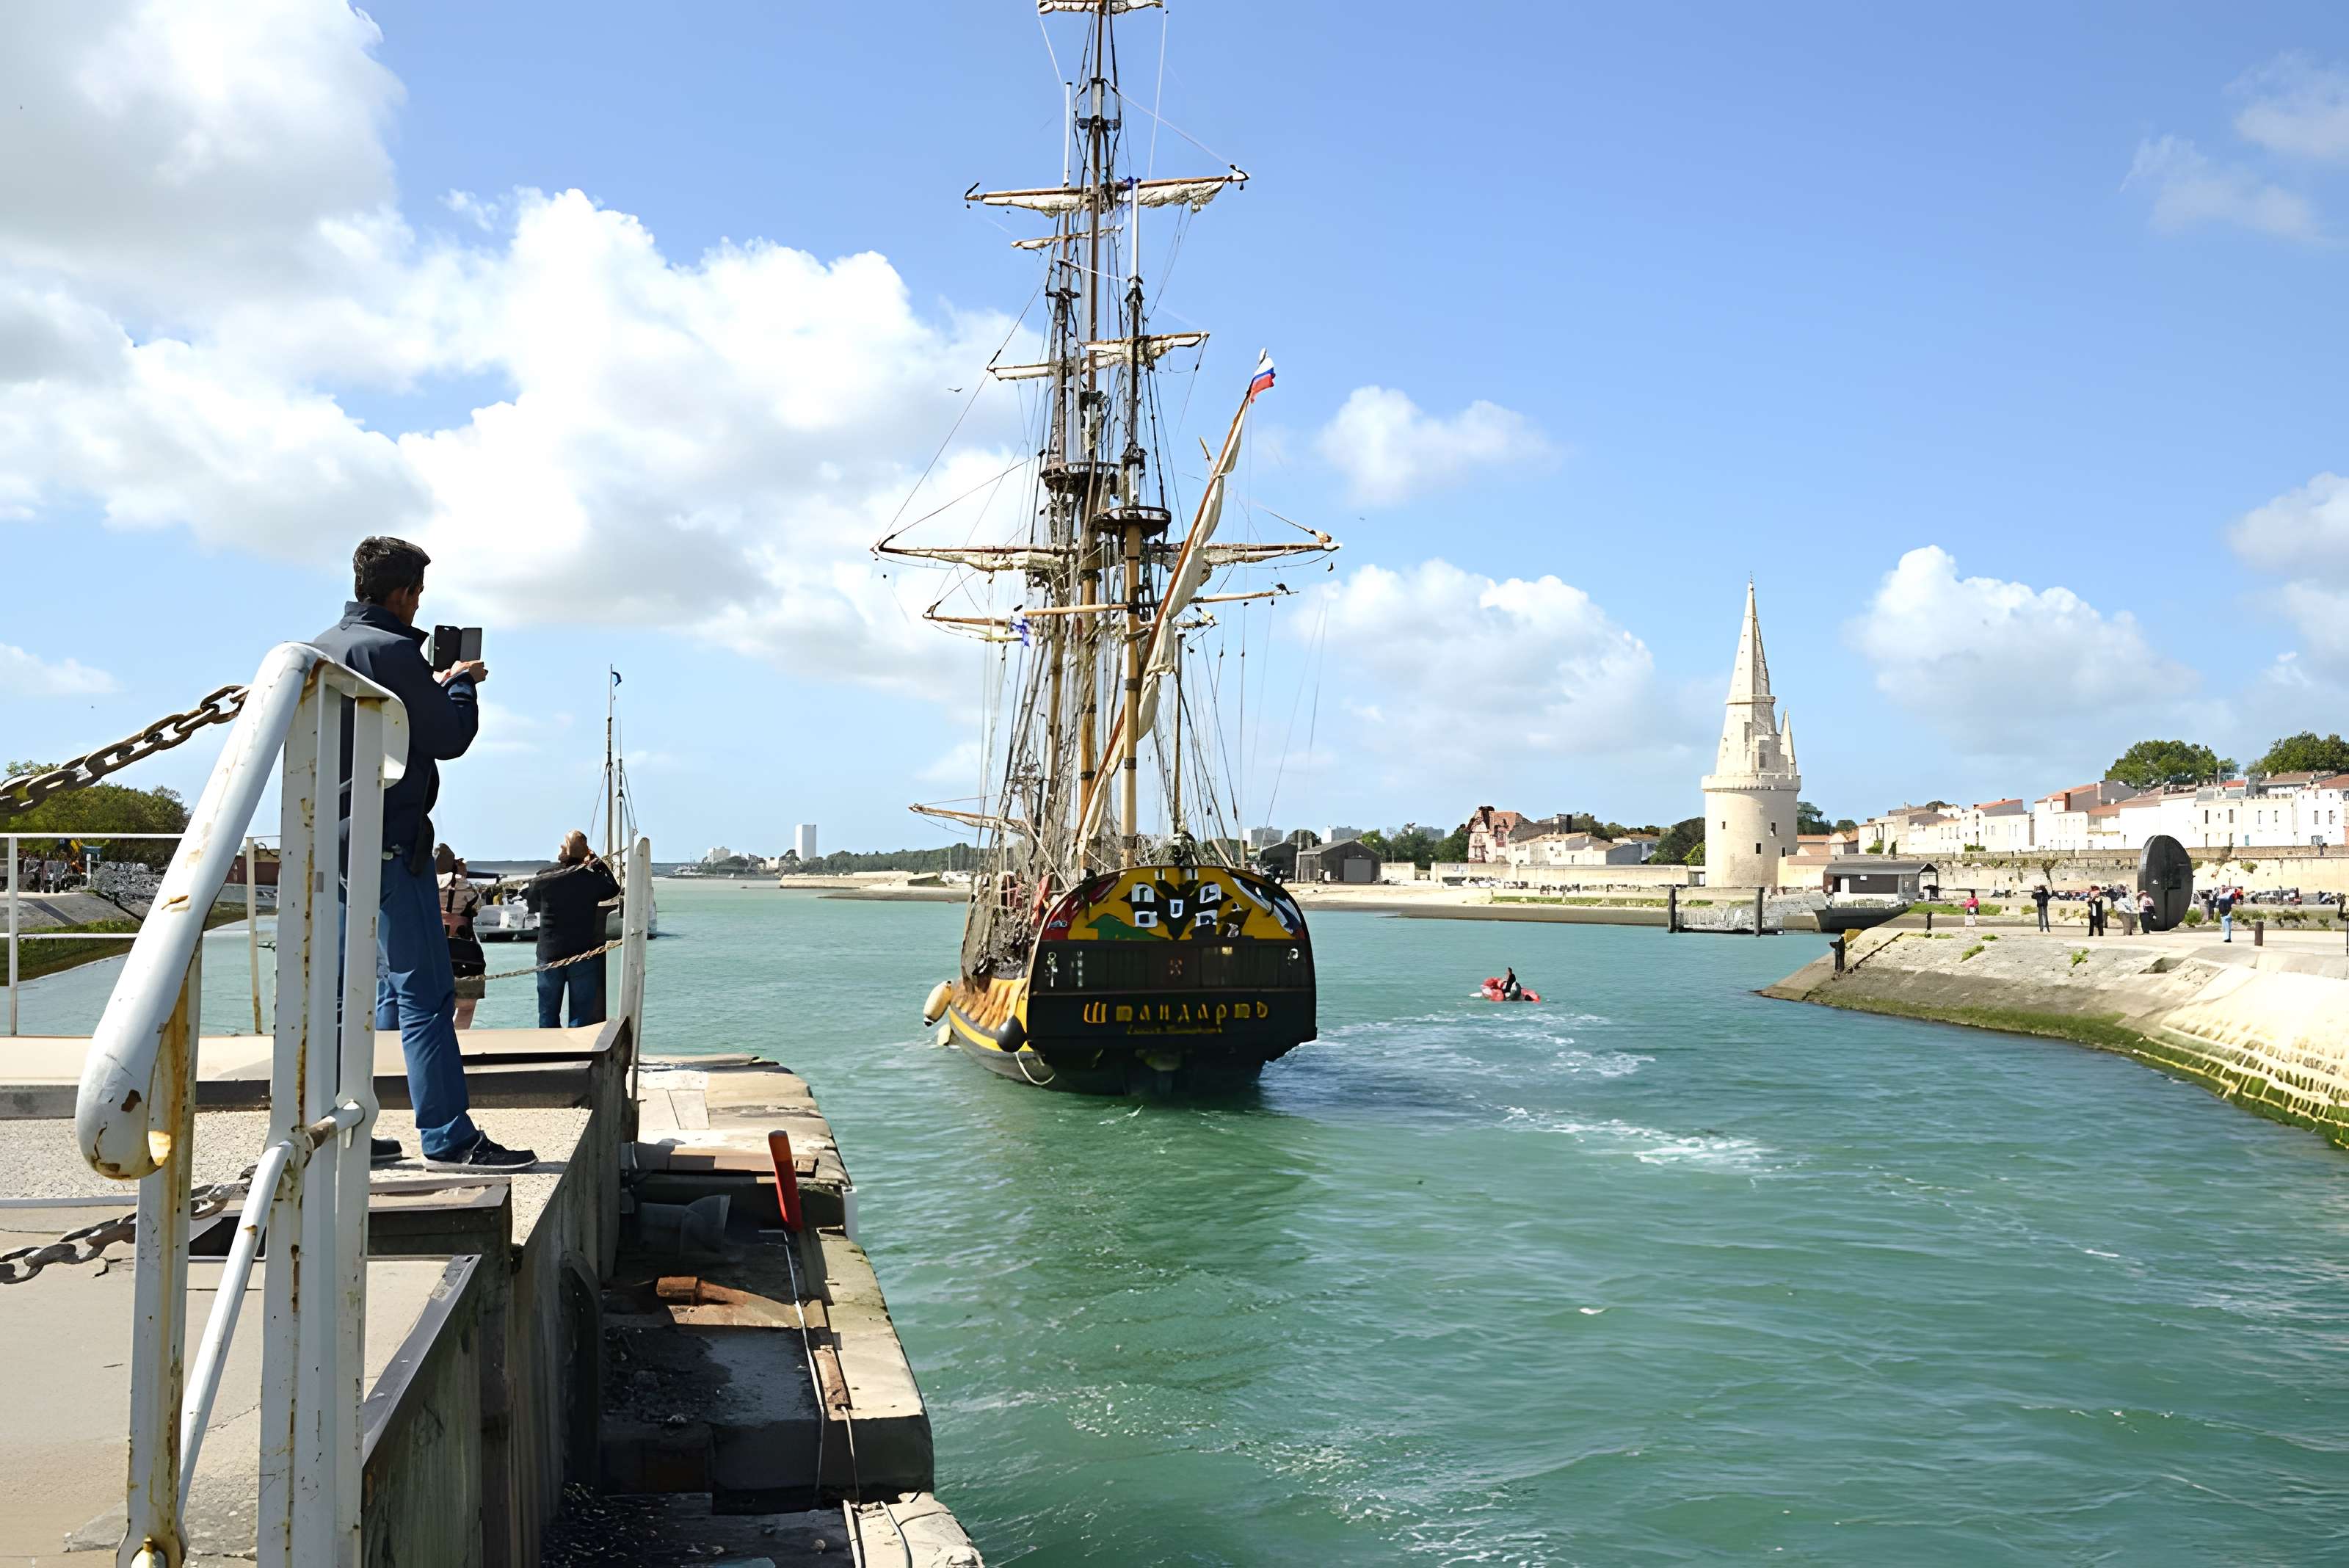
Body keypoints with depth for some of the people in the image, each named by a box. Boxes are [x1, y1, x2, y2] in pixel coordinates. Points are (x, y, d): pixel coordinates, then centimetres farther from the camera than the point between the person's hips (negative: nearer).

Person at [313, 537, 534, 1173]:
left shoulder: (322, 647, 14)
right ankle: (448, 1138, -7)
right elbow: (449, 738, -10)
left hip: (337, 838, 10)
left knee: (370, 990, 16)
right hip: (387, 841, -10)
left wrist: (434, 686, 20)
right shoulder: (391, 650, -14)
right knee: (425, 993, -8)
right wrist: (461, 684, 7)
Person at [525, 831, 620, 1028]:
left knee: (548, 1015, 12)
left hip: (549, 955, 1)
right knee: (581, 1017, 3)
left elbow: (532, 903, 14)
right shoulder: (591, 880, -8)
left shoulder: (542, 880, -4)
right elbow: (614, 889, 12)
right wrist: (598, 862, 17)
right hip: (583, 956, -1)